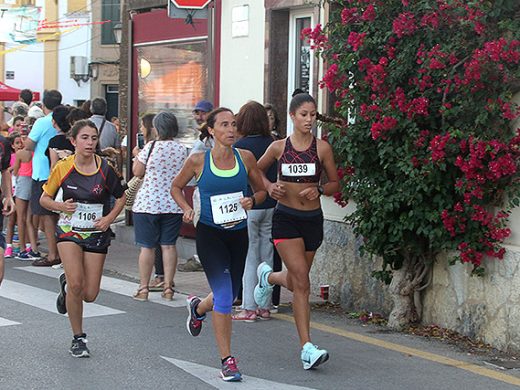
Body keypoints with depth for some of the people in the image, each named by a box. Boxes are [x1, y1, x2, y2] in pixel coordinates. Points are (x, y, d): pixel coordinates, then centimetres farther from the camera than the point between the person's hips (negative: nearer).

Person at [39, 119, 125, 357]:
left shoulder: (104, 168, -8)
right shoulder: (63, 167, -7)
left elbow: (121, 197, 7)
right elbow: (44, 198, 4)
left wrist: (109, 218, -9)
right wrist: (61, 206, -15)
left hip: (97, 234, 1)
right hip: (69, 231, -1)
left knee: (90, 295, 0)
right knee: (76, 284, -19)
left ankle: (66, 285, 38)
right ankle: (78, 338, 1)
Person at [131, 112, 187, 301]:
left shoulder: (151, 147, -10)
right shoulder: (182, 150, 2)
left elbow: (137, 171, -3)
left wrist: (138, 154, 13)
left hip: (148, 203, -3)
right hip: (174, 204, 3)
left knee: (147, 246, 2)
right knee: (169, 245, 8)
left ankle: (143, 288, 6)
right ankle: (168, 287, 9)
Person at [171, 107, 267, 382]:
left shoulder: (245, 157, -1)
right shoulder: (198, 161, -6)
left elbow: (261, 190, 10)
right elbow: (176, 187, 10)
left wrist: (252, 200, -12)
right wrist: (186, 208, -7)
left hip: (238, 234, 4)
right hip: (210, 234, -4)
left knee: (229, 295, 18)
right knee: (225, 296, -14)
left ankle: (198, 307, 53)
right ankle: (227, 361, -4)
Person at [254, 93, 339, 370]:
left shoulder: (322, 147, 1)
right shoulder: (279, 147, 1)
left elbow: (335, 184, 8)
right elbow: (257, 169, 17)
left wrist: (319, 190, -13)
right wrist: (269, 186, -2)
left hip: (313, 219, 2)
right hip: (286, 218, -2)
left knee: (295, 282, 14)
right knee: (301, 280, -14)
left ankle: (268, 277, 51)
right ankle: (307, 348, -13)